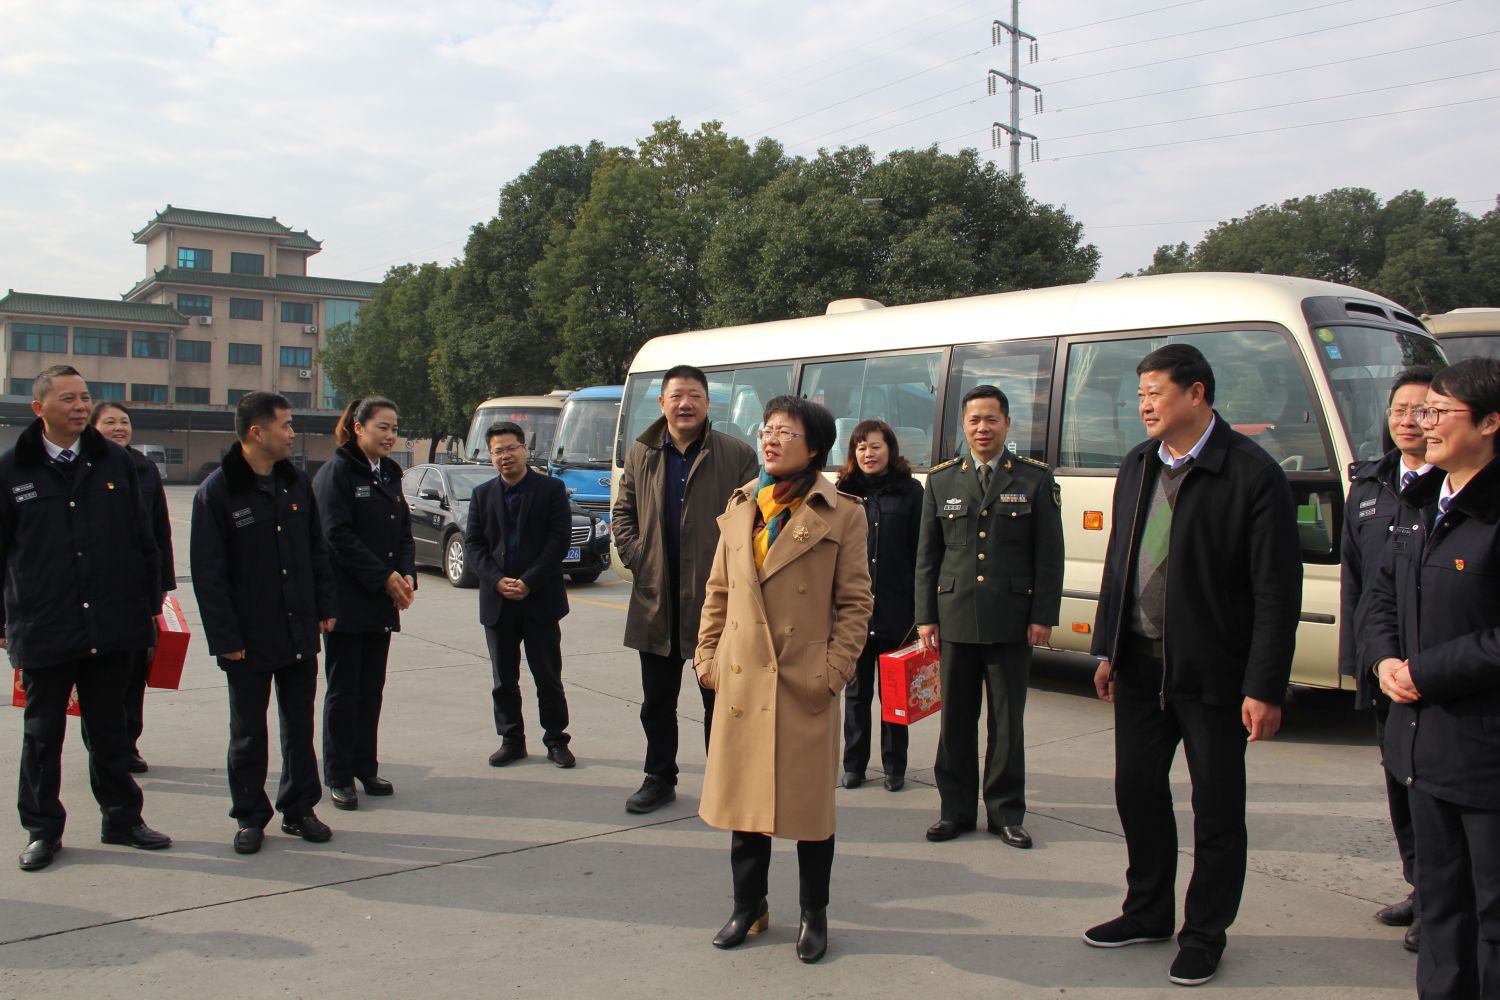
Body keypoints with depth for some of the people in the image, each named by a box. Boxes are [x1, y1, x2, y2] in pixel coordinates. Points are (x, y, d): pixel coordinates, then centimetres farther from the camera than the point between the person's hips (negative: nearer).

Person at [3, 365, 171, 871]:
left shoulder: (115, 462, 3)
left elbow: (144, 540, 6)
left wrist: (150, 604, 4)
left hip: (112, 625, 1)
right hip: (43, 630, -1)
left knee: (110, 730, 14)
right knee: (42, 733, 11)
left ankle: (122, 818, 27)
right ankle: (42, 829, 25)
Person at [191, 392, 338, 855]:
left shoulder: (297, 482, 5)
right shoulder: (218, 491, -11)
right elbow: (208, 573, -11)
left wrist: (325, 606, 7)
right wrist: (224, 638, -13)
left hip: (300, 634, 5)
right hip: (249, 640, -5)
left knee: (300, 726, 13)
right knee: (248, 733, 9)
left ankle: (299, 809, 25)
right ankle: (250, 816, 22)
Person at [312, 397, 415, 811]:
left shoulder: (389, 474, 13)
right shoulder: (335, 473, -9)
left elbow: (404, 531, 13)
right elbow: (339, 536, -16)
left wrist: (406, 575, -4)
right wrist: (385, 578, -17)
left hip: (381, 602, 7)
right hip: (346, 601, -7)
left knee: (372, 687, 12)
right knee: (343, 690, 1)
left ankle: (365, 767, 22)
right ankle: (339, 777, 10)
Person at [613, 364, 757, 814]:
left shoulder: (738, 455, -3)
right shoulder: (640, 455, 8)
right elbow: (623, 512, 15)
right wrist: (634, 555, 1)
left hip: (714, 596, -3)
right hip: (655, 598, 4)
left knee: (718, 700, 7)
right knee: (657, 700, 14)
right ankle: (659, 779, 29)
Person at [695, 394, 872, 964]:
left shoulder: (841, 514, -3)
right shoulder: (740, 509, 10)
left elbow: (856, 602, -3)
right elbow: (718, 591, 14)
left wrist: (835, 671, -11)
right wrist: (707, 656, 6)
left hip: (804, 683, -4)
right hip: (740, 679, 4)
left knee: (808, 803, 7)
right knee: (743, 797, 13)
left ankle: (814, 916, 25)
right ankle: (748, 907, 31)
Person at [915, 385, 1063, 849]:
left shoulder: (1036, 479, 2)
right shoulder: (941, 479, 8)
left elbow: (1049, 555, 1)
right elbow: (927, 555, 8)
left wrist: (1043, 617, -5)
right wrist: (926, 616, 3)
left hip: (1012, 622, -2)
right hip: (955, 619, 2)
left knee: (1007, 722, 7)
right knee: (955, 719, 8)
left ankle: (1006, 812, 19)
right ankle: (957, 809, 20)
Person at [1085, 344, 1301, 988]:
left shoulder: (1252, 474, -13)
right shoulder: (1137, 466, 7)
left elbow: (1277, 592, -14)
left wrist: (1264, 689, -16)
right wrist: (1106, 650, 10)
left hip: (1213, 674, -6)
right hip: (1141, 666, 6)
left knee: (1217, 810, 8)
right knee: (1137, 791, 14)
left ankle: (1204, 934, 25)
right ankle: (1147, 912, 34)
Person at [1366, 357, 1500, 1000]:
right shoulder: (1418, 506, 10)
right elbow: (1382, 592, 17)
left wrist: (1424, 672, -17)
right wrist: (1385, 659, 0)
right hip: (1423, 741, 8)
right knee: (1439, 892, 21)